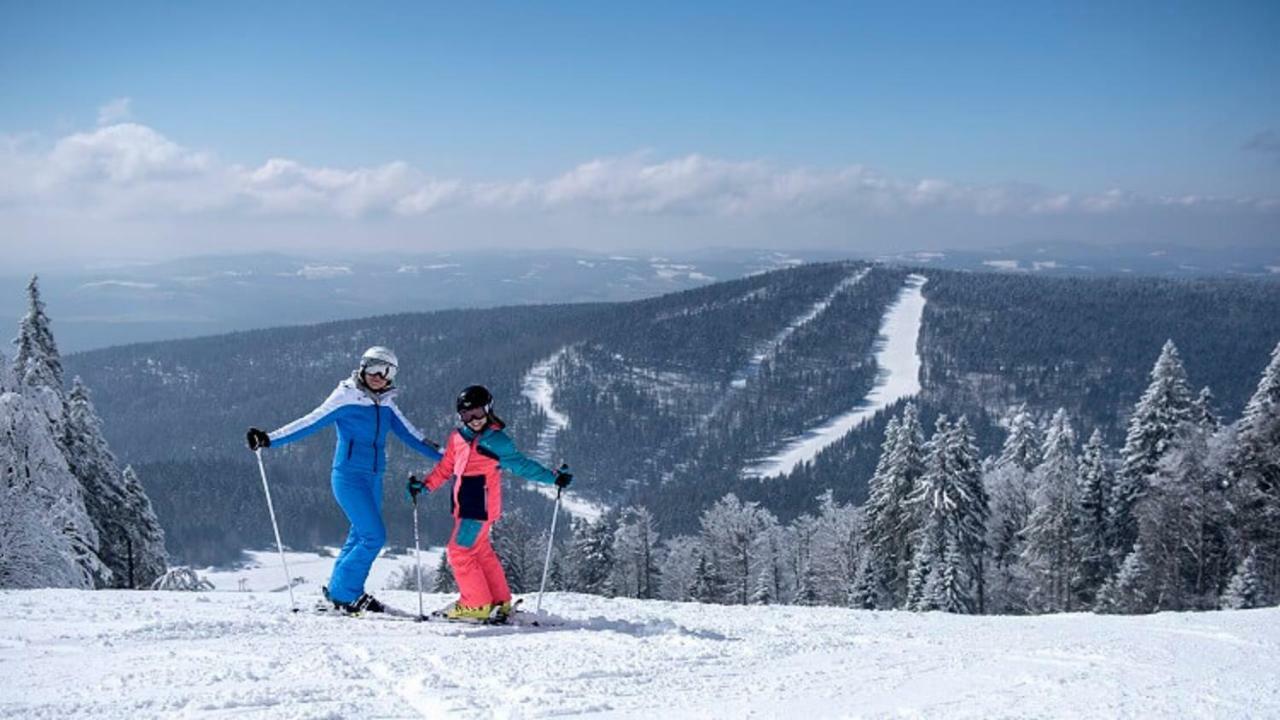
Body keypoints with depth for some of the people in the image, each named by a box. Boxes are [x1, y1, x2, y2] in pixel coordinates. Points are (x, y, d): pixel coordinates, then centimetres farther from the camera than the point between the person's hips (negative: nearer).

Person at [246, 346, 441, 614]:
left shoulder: (386, 405, 9)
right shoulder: (345, 399, -8)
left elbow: (411, 435, 15)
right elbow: (310, 423, -12)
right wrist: (269, 440, -21)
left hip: (373, 479, 7)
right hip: (349, 476, -7)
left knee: (361, 535, 10)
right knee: (374, 536, -13)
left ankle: (338, 588, 25)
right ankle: (344, 594, 0)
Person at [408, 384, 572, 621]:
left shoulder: (496, 441, -7)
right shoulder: (457, 438, 11)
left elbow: (521, 464, -3)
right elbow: (445, 468, 20)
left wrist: (553, 477, -8)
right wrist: (424, 485, 10)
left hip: (480, 506, -7)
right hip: (466, 507, 7)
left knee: (459, 551, -8)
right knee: (482, 552, 14)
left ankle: (476, 605, 1)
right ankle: (500, 601, 24)